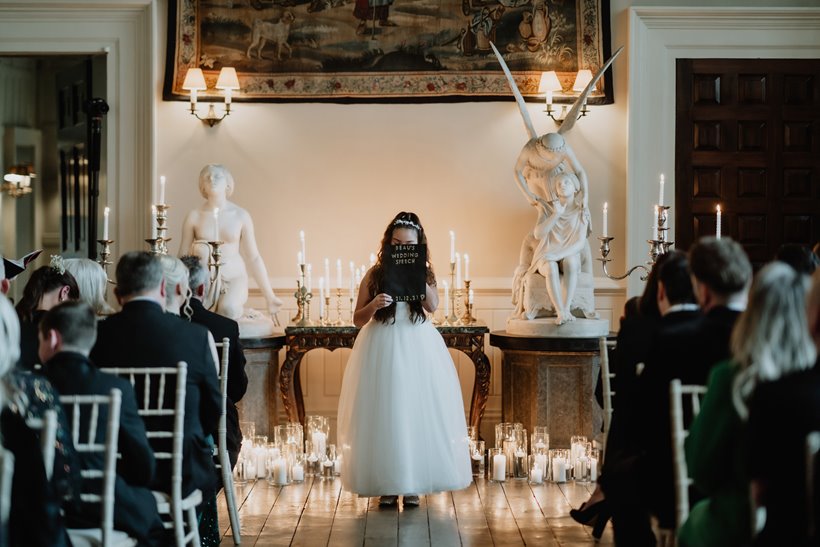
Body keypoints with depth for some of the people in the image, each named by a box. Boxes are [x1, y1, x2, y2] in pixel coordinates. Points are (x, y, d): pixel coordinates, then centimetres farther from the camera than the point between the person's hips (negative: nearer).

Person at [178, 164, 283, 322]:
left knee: (228, 309, -34)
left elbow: (253, 258, 8)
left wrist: (269, 296, 7)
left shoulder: (241, 215, 4)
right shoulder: (194, 217, 4)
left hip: (234, 278, -1)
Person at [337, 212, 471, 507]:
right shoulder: (375, 274, 1)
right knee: (384, 414, 2)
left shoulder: (424, 273, 4)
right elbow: (358, 319, 1)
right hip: (382, 349, -1)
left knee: (418, 412, 1)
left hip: (417, 348, 1)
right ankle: (387, 484, 11)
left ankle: (413, 484, 11)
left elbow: (432, 305, -15)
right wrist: (373, 305, -18)